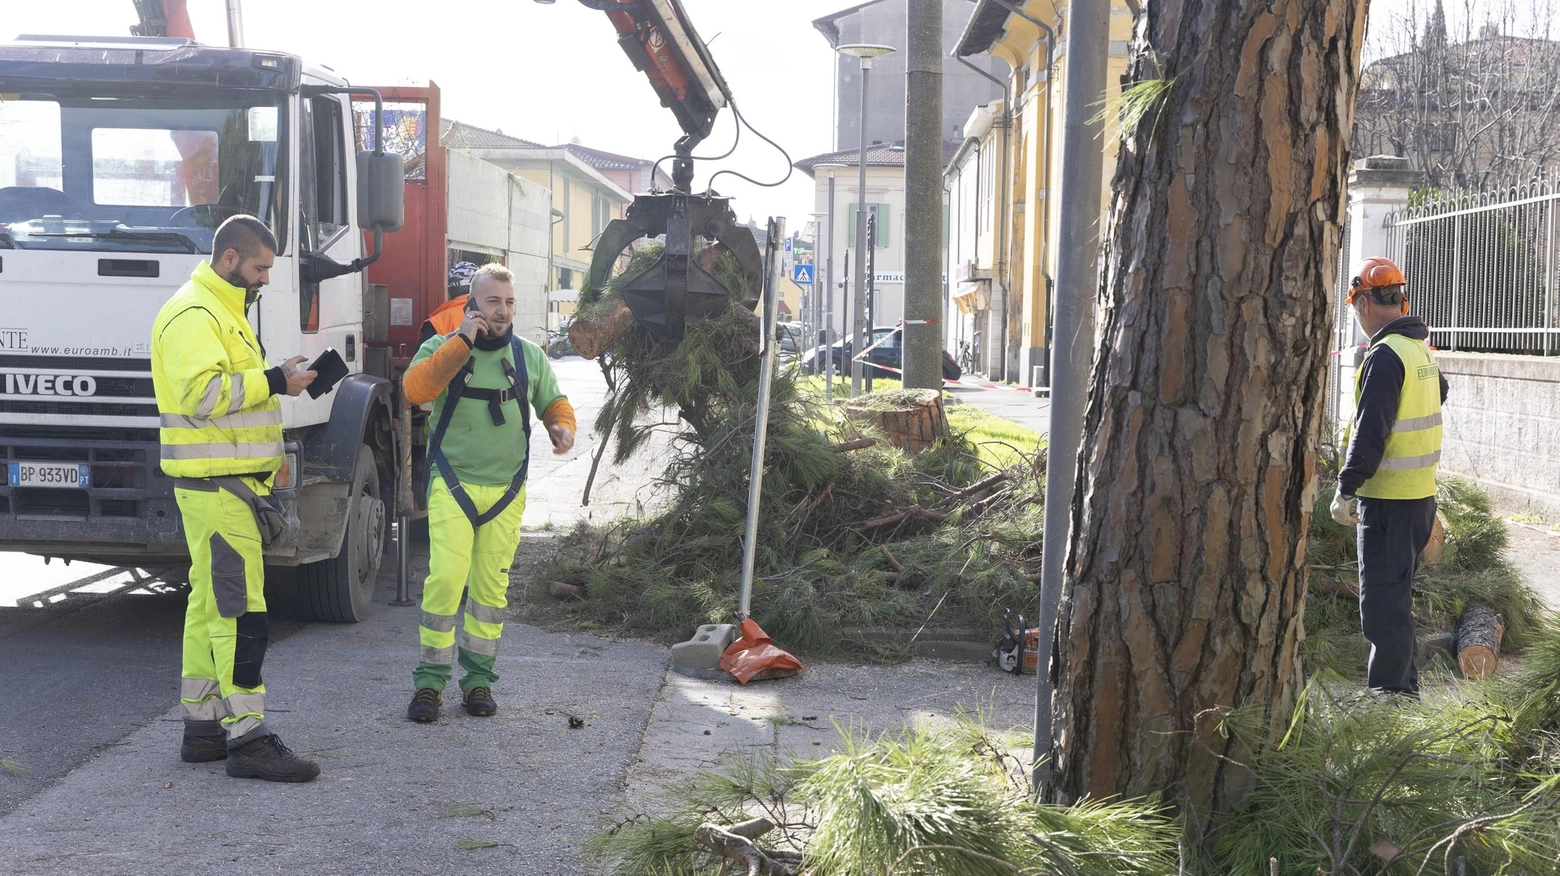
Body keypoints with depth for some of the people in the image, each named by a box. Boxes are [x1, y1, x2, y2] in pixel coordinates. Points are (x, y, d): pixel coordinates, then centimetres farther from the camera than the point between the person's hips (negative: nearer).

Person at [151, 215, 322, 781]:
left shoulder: (223, 311, 20)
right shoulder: (193, 315, -14)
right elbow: (200, 393, -27)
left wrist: (278, 378, 10)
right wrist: (272, 382, -22)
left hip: (228, 484, 11)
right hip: (215, 485, -11)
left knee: (211, 604, 14)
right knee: (239, 610, -12)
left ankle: (202, 728, 20)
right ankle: (247, 740, -12)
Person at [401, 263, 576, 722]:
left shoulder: (529, 356, 10)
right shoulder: (441, 347, 0)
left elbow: (553, 401, 22)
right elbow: (415, 389, -20)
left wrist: (562, 426, -1)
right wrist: (462, 341, -22)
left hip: (506, 492, 3)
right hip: (452, 488, -3)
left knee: (491, 587, 6)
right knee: (445, 579, -13)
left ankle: (478, 679, 17)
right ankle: (430, 681, -2)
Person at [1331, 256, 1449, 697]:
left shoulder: (1385, 354, -17)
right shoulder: (1420, 349, 11)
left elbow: (1371, 430, -23)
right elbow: (1439, 392, 34)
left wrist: (1346, 490, -22)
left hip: (1388, 500, -9)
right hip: (1421, 495, 9)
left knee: (1383, 601, -4)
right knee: (1396, 597, 17)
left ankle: (1390, 691, -2)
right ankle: (1404, 685, 23)